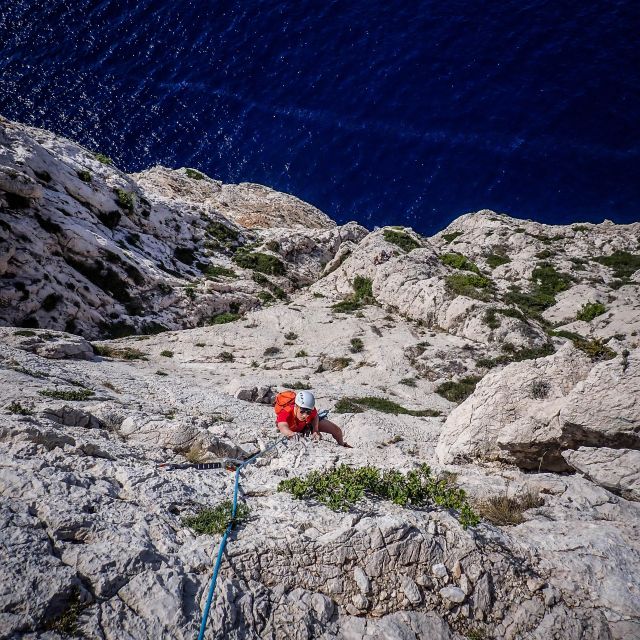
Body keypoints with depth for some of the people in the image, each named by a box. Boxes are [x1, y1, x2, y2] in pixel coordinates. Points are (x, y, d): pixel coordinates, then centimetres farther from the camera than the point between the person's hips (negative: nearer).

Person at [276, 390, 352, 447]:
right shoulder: (285, 413, -50)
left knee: (337, 431, 3)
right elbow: (283, 427, -70)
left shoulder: (311, 411, -39)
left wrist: (315, 430, -29)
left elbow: (315, 416, -13)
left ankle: (342, 445, 41)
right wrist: (291, 434, -91)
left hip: (307, 423, 2)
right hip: (292, 429, -1)